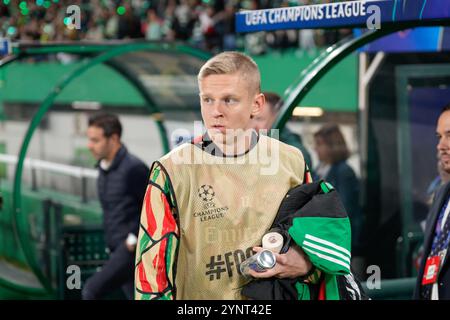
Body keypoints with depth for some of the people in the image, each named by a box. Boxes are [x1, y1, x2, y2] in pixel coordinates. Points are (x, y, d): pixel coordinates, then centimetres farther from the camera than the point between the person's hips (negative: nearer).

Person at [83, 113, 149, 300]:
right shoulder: (105, 167, 10)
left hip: (133, 250, -9)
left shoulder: (133, 168, -17)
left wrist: (135, 238, -16)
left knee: (91, 291, -17)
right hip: (117, 249, 9)